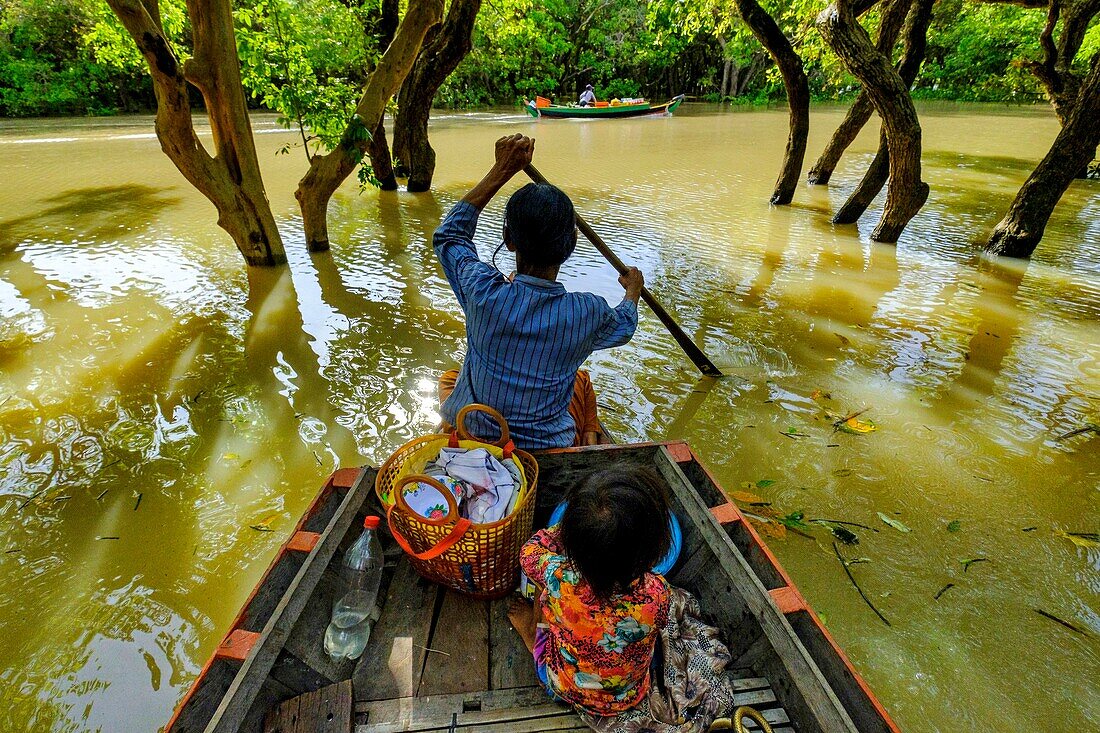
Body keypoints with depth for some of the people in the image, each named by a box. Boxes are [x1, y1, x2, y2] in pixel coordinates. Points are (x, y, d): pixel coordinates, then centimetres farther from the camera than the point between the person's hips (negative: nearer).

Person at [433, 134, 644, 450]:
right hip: (548, 448, 1)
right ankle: (590, 442, 53)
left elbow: (448, 234, -2)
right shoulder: (588, 313, -23)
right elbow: (624, 326, 6)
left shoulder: (484, 293, -27)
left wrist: (502, 170, 0)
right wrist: (633, 291, 28)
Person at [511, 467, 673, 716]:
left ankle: (533, 632, 41)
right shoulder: (658, 594, -36)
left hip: (562, 688, -1)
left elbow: (530, 551, -15)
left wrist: (575, 526, -11)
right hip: (628, 699, 1)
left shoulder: (558, 579, -39)